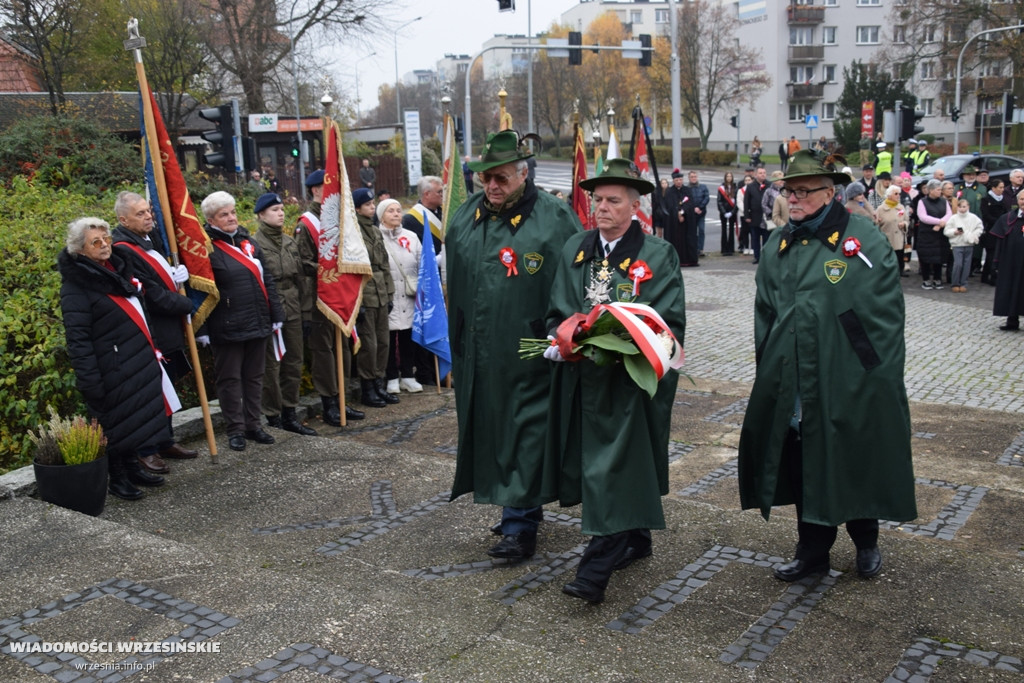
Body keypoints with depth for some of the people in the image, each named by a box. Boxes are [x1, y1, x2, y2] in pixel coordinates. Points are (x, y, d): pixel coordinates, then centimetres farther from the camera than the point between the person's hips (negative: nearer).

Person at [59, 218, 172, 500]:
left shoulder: (117, 269, 11)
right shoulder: (76, 287, -16)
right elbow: (77, 340, -20)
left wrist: (151, 350, 21)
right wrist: (90, 382, -23)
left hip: (138, 363, 8)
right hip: (111, 370, -8)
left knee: (137, 416, 16)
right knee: (116, 423, 3)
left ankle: (133, 468, 31)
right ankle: (117, 479, 18)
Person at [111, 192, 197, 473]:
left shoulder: (152, 241, 10)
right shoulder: (124, 250, -19)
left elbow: (166, 273, 23)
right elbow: (153, 296, -21)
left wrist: (181, 273, -1)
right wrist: (190, 304, -11)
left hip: (169, 330, 9)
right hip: (152, 334, -9)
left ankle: (166, 442, 29)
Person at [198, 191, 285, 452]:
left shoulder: (249, 242, 12)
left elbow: (267, 280, 15)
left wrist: (276, 314, 11)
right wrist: (202, 329, -15)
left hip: (257, 323, 6)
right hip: (227, 329, -6)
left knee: (255, 376, 13)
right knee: (230, 379, 4)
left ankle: (253, 424, 23)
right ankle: (236, 429, 14)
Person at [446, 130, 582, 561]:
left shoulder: (554, 220, -8)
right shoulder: (464, 221, 10)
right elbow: (454, 290, 17)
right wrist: (456, 350, 16)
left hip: (529, 355, -6)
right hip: (479, 356, 6)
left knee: (525, 434, -3)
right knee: (490, 431, 14)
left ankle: (520, 526, 5)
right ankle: (518, 505, 31)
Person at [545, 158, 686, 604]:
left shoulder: (658, 255, -2)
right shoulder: (574, 250, 12)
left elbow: (670, 323, -7)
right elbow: (558, 312, 13)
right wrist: (559, 342, -7)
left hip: (630, 379, -5)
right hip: (582, 376, 5)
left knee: (613, 468, -7)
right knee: (594, 464, 14)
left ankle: (595, 570, -5)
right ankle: (635, 539, 33)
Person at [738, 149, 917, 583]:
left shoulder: (865, 240, -8)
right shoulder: (778, 245, 8)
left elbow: (887, 314, -8)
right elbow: (764, 312, 14)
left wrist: (878, 379, -11)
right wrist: (768, 366, 9)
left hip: (852, 384, -4)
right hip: (793, 386, 4)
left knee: (856, 463, 11)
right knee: (804, 465, 11)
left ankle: (865, 540, 35)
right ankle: (812, 549, 27)